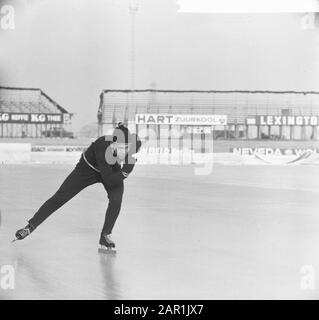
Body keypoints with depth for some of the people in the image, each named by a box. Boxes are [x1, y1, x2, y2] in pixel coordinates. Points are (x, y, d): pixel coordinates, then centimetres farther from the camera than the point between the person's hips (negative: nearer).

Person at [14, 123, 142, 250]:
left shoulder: (134, 143, -32)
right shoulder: (102, 146, -43)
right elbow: (108, 180, -41)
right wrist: (125, 172, -50)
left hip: (112, 170, 3)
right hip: (87, 168, -3)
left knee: (116, 199, -21)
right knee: (59, 197, -2)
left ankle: (105, 236, -1)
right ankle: (31, 226, 10)